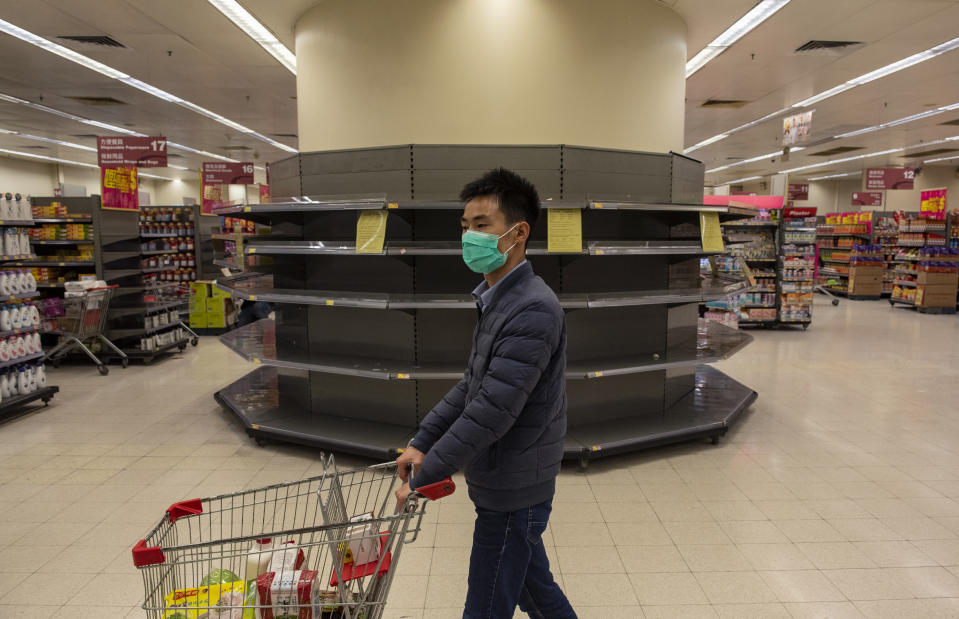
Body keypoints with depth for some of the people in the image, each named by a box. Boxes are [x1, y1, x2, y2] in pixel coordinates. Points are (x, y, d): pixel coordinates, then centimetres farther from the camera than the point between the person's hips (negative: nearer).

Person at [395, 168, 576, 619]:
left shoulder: (533, 310, -25)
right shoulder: (495, 299, 7)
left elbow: (492, 411, -27)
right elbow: (470, 385, 11)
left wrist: (422, 478, -19)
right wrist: (422, 443, 5)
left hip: (513, 494, -9)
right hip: (506, 485, 9)